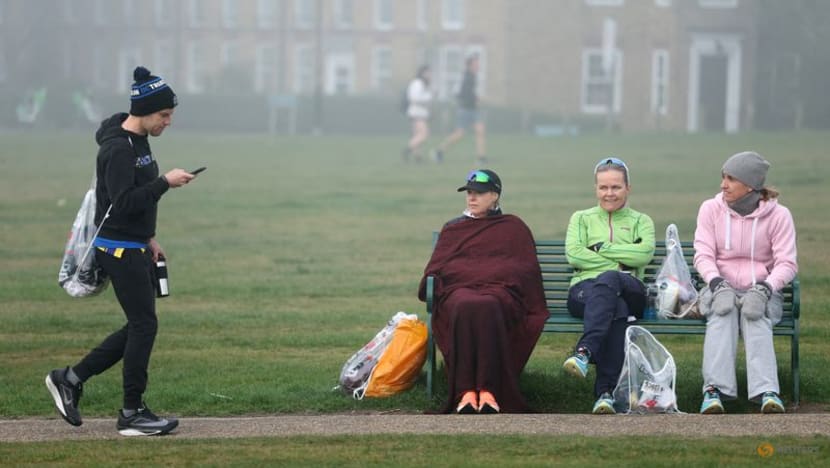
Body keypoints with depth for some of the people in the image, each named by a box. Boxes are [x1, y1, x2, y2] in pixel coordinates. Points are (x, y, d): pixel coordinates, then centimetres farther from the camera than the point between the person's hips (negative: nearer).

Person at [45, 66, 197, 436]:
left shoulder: (137, 141, 12)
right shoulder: (118, 149, -19)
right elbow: (124, 202, -27)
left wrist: (149, 237, 20)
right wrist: (165, 182, -26)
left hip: (134, 248, 10)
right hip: (119, 249, -10)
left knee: (141, 326, 11)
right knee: (144, 325, -8)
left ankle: (70, 379, 18)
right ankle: (132, 414, -1)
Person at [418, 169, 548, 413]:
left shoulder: (513, 227, 28)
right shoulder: (452, 229, 33)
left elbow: (527, 267, 19)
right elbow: (436, 266, 23)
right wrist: (433, 285, 0)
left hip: (500, 290, -1)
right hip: (459, 288, 1)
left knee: (487, 308, -41)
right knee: (465, 307, -39)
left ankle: (489, 391, -51)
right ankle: (465, 392, -49)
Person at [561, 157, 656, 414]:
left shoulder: (641, 221, 25)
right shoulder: (582, 218, 26)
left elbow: (645, 253, 1)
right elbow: (574, 255, 5)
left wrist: (601, 249, 1)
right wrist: (619, 263, 0)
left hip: (630, 290, 0)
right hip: (585, 290, 0)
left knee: (608, 281, -40)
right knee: (617, 308, -39)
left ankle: (584, 352, -55)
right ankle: (606, 391, -55)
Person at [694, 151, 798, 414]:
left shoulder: (778, 215, -1)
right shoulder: (711, 209, 4)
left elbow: (787, 264, -7)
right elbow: (703, 255, -3)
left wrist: (763, 291, -26)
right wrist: (718, 285, -24)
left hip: (761, 291, -1)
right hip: (720, 287, 1)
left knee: (756, 317, -34)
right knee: (722, 313, -34)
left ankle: (766, 392, -51)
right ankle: (714, 390, -49)